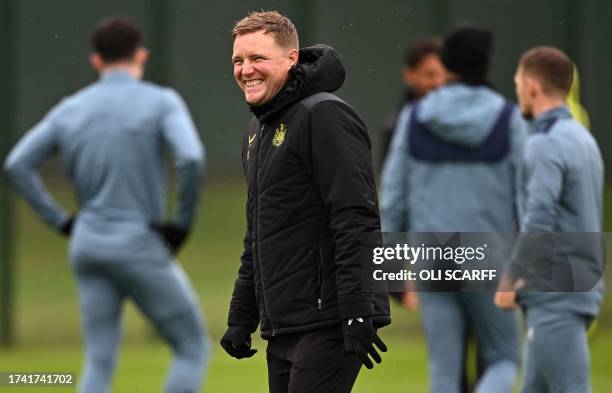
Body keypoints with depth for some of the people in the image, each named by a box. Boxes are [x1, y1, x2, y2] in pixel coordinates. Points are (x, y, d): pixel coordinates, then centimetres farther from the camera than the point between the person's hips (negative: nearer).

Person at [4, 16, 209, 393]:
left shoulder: (70, 109, 8)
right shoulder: (161, 103, -7)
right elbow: (191, 158, -23)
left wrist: (60, 221, 11)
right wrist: (184, 221, -10)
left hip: (88, 245, 5)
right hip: (140, 247, -5)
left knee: (100, 360, 9)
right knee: (193, 348, 8)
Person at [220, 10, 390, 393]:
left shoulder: (325, 116, -11)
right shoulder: (258, 130, 19)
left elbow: (357, 221, -18)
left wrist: (357, 313, -23)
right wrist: (241, 316, 22)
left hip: (328, 322, -9)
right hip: (282, 328, 9)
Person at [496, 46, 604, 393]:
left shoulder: (546, 145, -14)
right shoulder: (584, 140, 16)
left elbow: (539, 221, -22)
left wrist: (511, 280, -13)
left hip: (556, 297, -9)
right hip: (581, 288, 9)